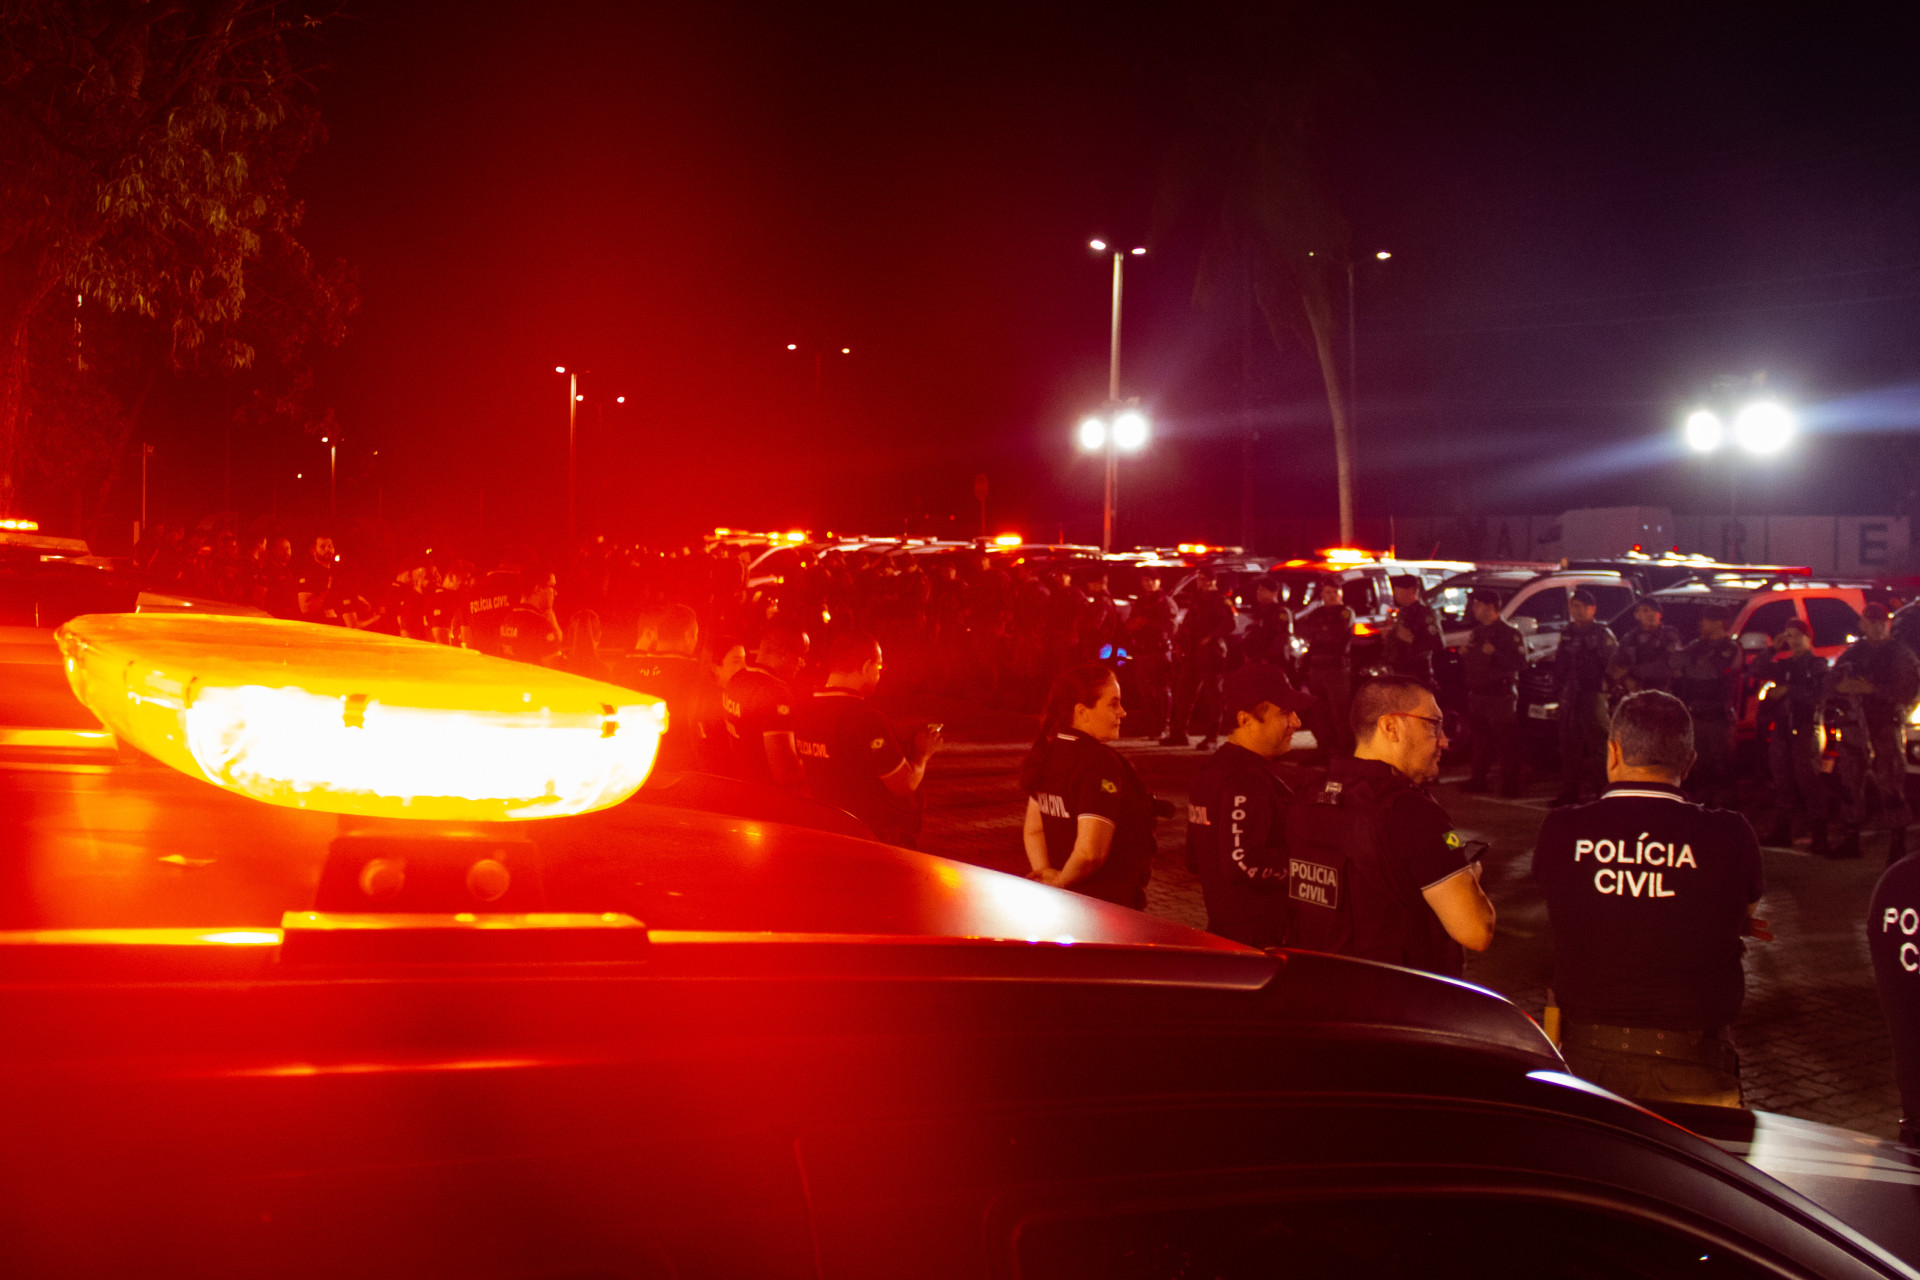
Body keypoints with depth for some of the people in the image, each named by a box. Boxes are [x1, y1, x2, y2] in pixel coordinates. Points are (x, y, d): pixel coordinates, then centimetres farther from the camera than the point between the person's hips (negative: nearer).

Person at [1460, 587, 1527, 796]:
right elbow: (1466, 667, 28)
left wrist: (1494, 653, -23)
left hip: (1500, 695, -7)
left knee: (1506, 742, -7)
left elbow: (1520, 662, -17)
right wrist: (1463, 654, 7)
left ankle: (1510, 784, -4)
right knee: (1480, 740, 11)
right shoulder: (1477, 632, 19)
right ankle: (1478, 780, 18)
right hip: (1477, 694, 8)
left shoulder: (1509, 632, -6)